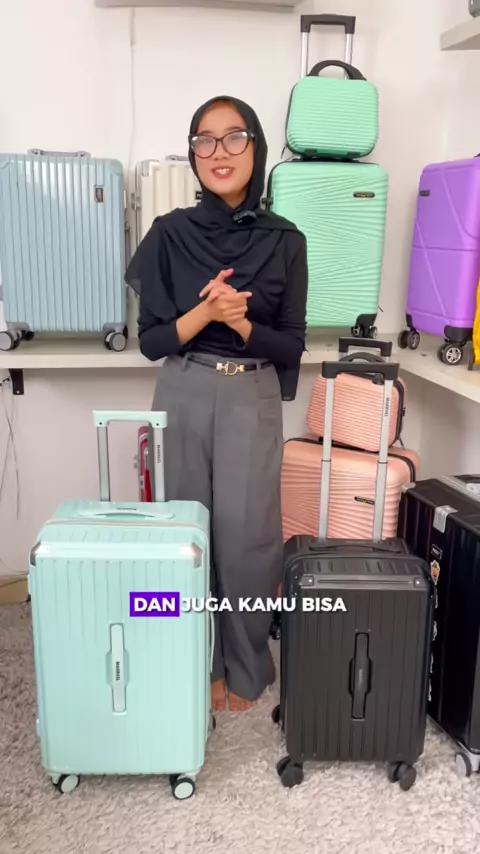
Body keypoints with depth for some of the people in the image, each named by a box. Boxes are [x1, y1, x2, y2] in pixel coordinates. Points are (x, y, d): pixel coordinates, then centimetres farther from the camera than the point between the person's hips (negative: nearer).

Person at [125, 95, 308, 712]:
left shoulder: (284, 241, -1)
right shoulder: (169, 233, 0)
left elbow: (291, 345, 0)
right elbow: (151, 341, -1)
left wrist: (240, 323, -17)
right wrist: (203, 313, -18)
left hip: (253, 401, -1)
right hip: (182, 398, 1)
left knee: (245, 538, 2)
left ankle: (245, 670, 26)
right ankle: (200, 664, 30)